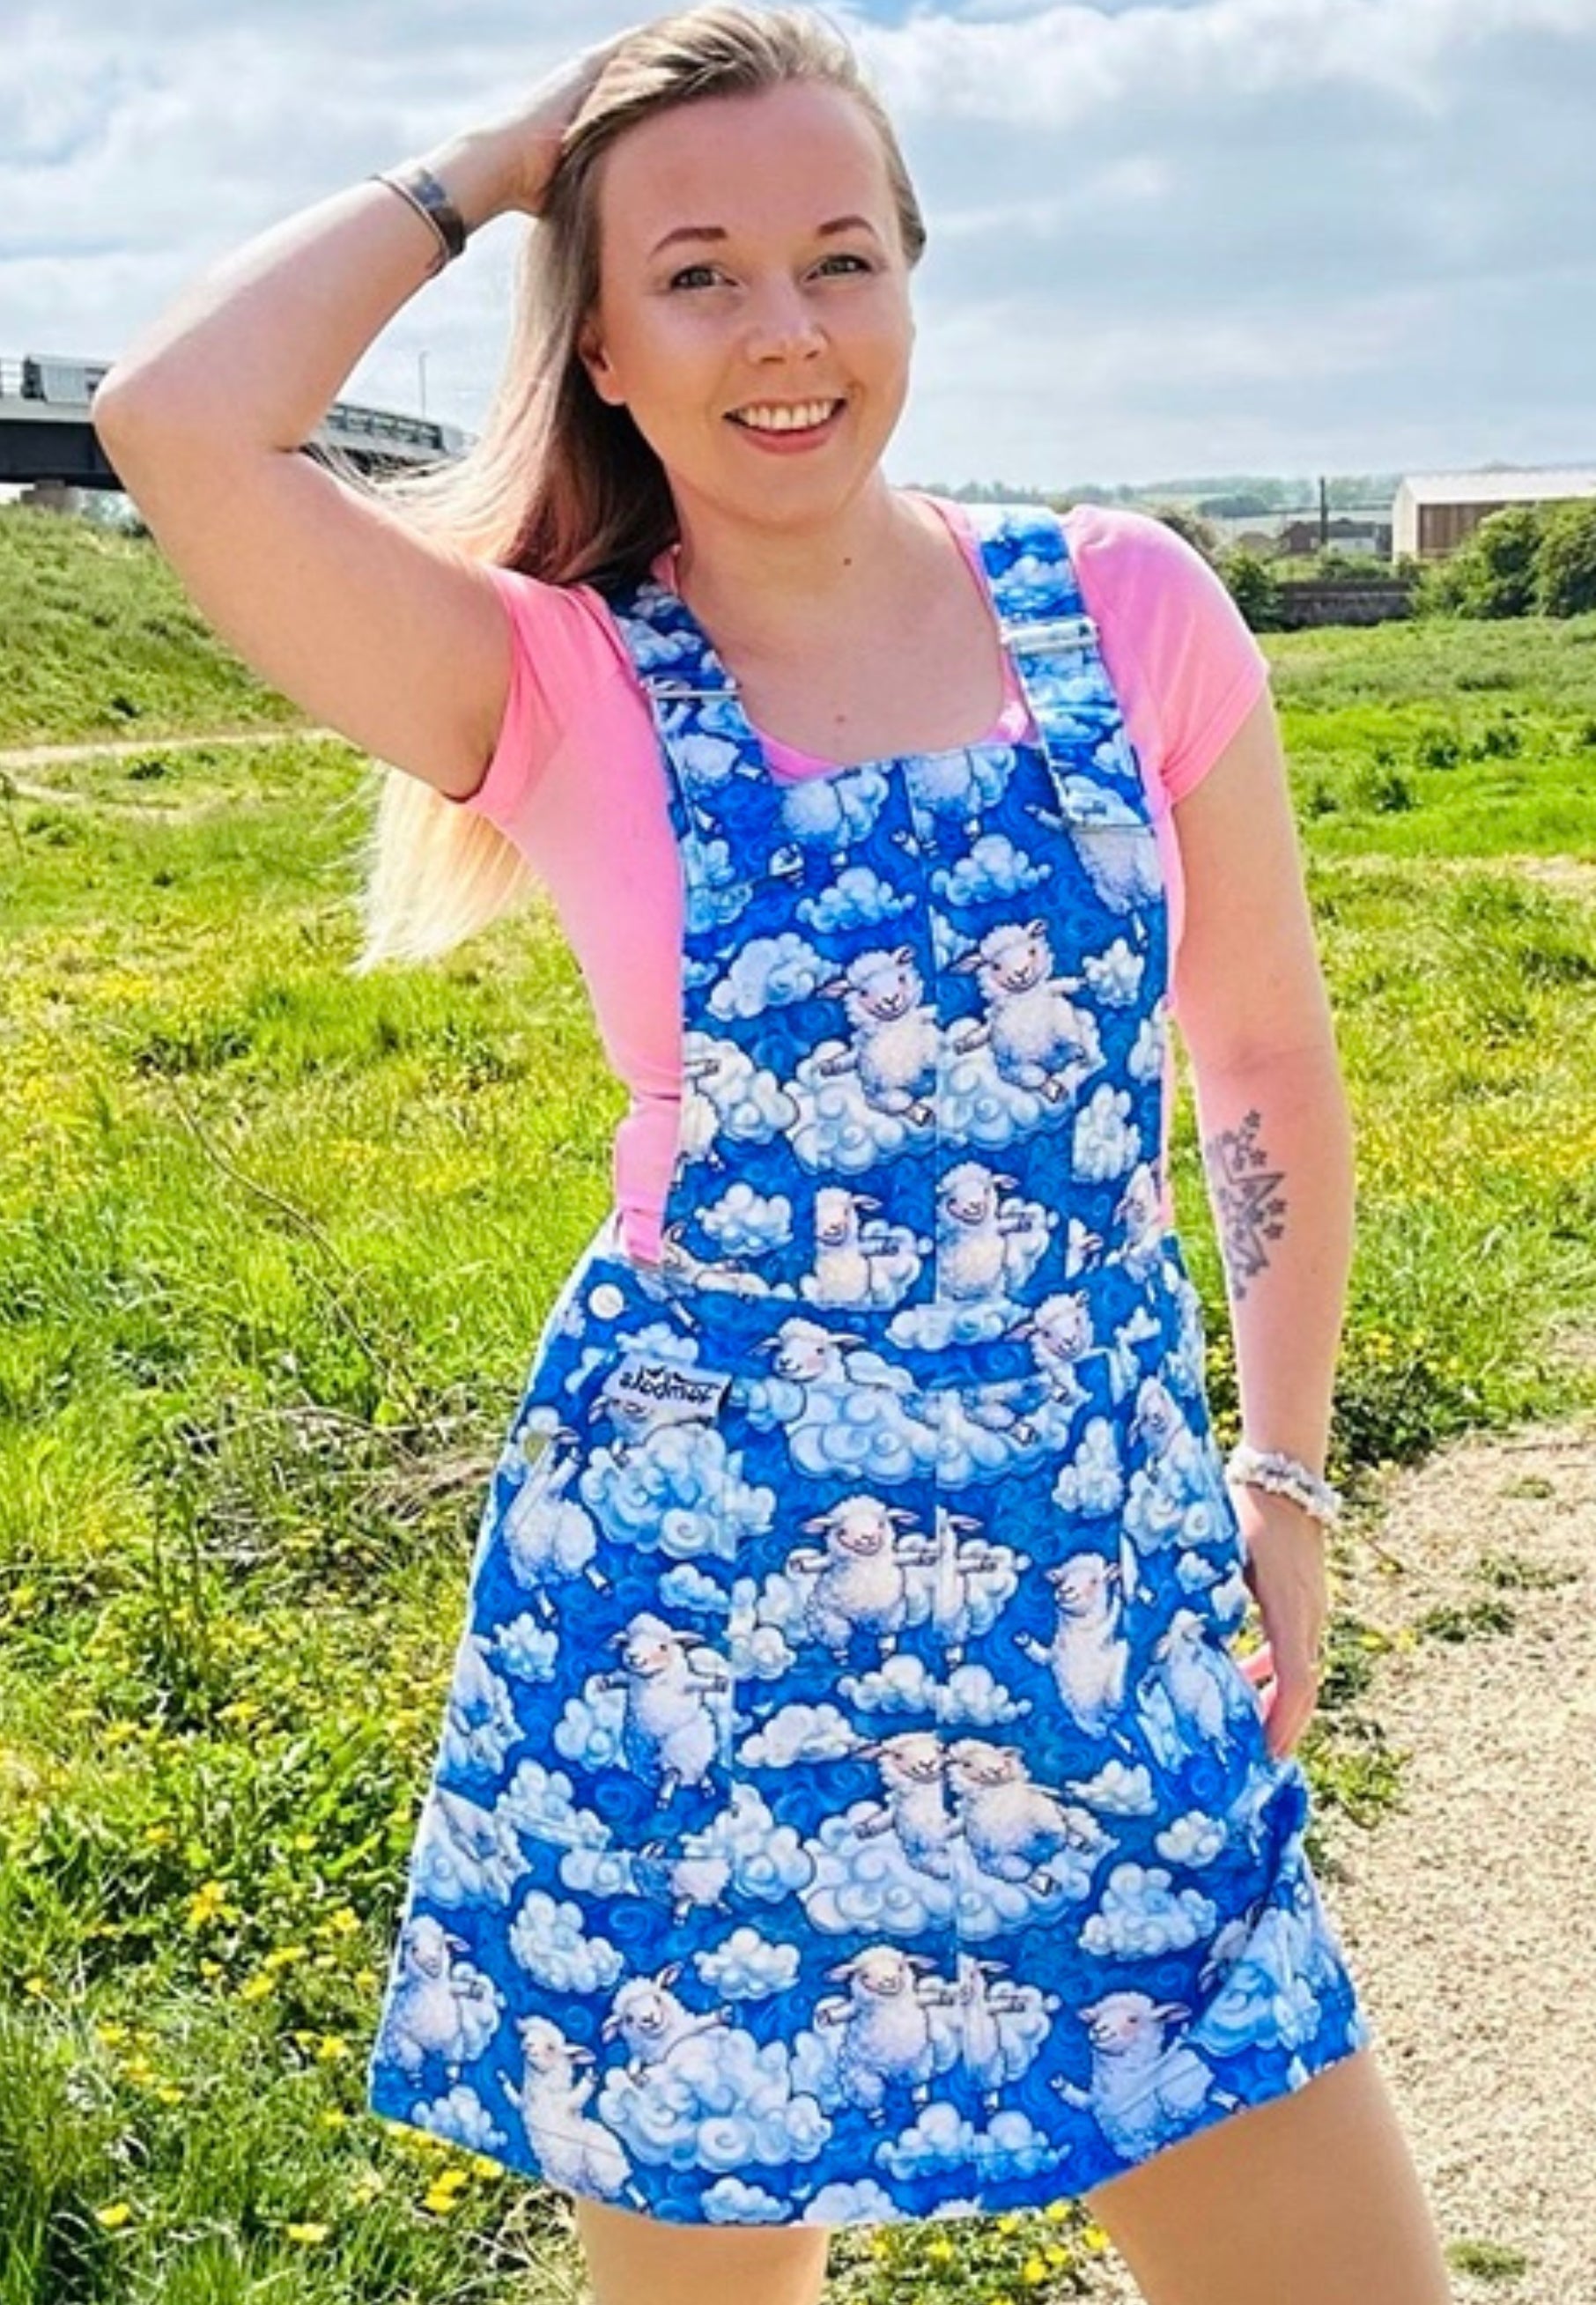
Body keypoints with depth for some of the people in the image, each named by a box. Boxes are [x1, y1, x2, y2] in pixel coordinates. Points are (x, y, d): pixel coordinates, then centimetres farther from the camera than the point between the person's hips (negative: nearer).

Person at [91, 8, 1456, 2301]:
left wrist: (1286, 1471, 9)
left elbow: (1266, 1057, 10)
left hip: (1110, 1594, 2)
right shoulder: (558, 690, -6)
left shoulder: (1124, 607, 0)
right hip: (691, 1601, -2)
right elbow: (176, 419, -23)